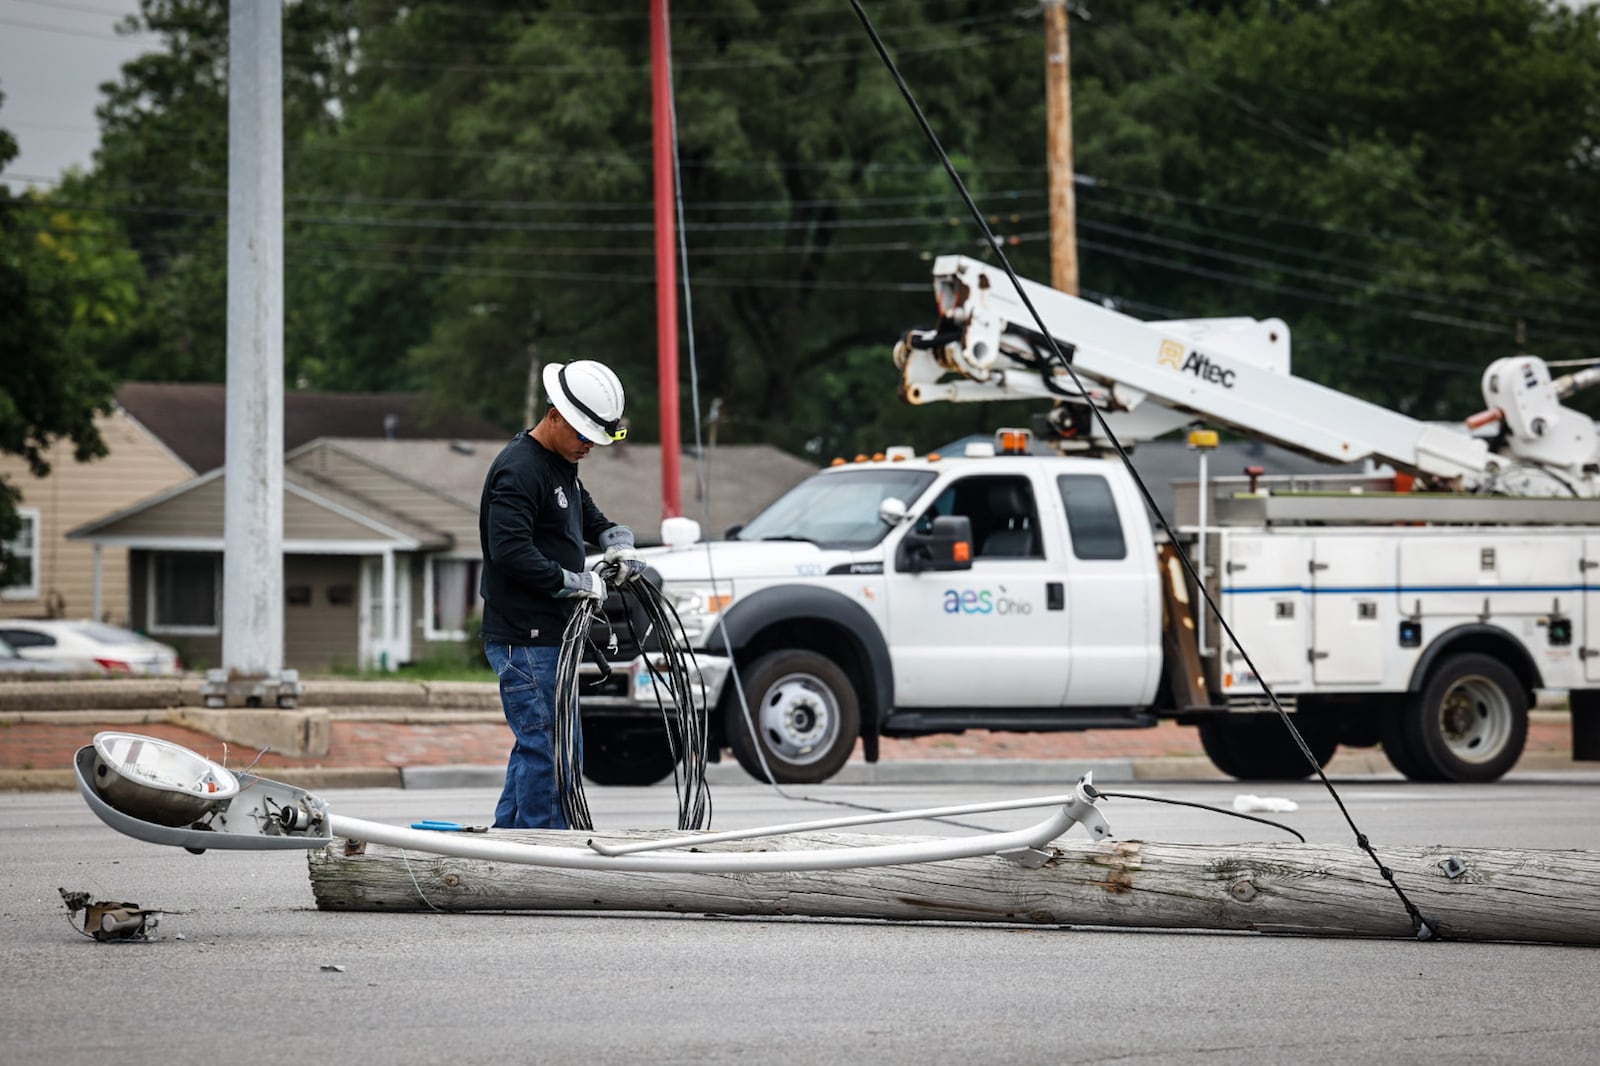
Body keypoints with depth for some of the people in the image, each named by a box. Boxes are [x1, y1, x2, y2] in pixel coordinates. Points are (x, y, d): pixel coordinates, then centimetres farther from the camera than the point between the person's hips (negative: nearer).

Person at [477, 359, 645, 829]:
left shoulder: (561, 465, 16)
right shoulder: (518, 469, -16)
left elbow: (590, 518, 30)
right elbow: (511, 552, -26)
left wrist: (619, 543, 7)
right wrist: (578, 582, -21)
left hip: (549, 635, 10)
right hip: (524, 640, -10)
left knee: (538, 747, 15)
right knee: (552, 749, -11)